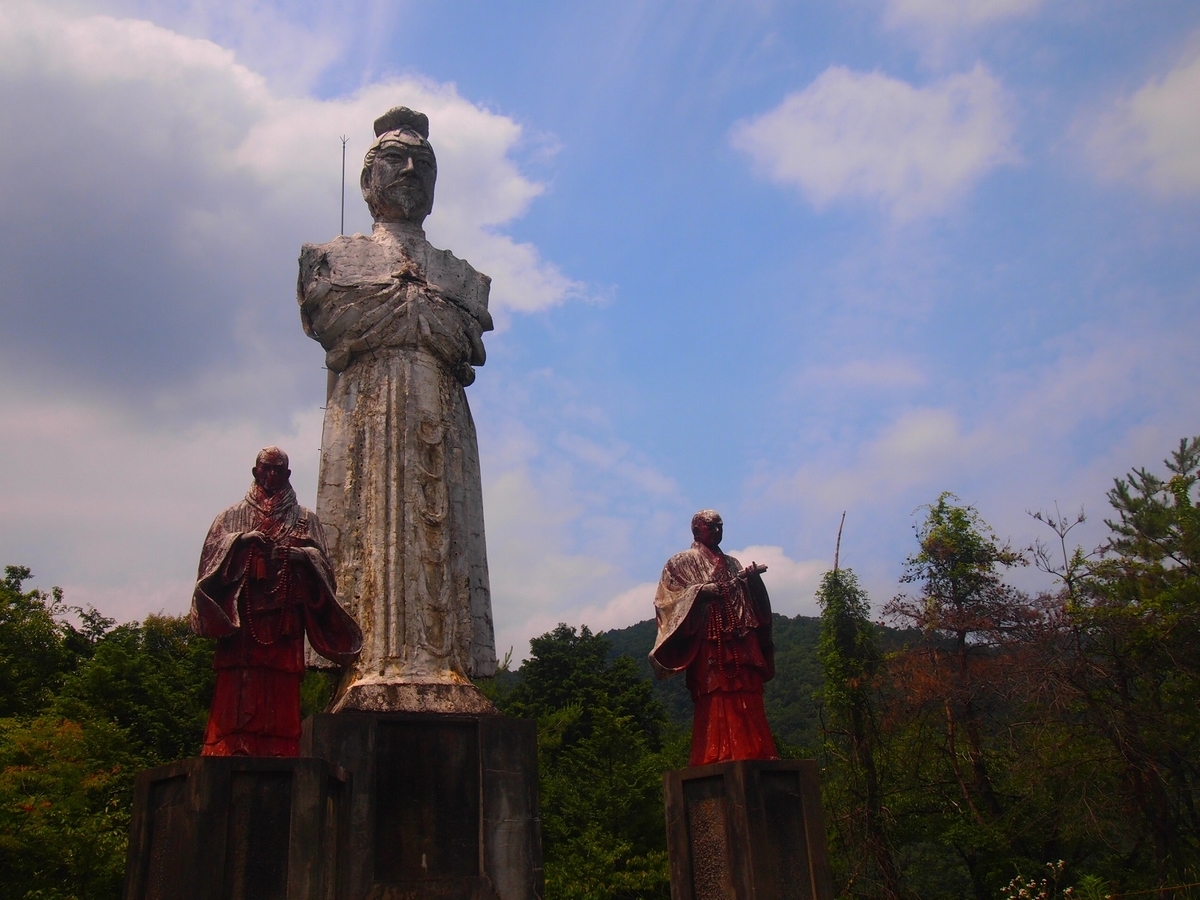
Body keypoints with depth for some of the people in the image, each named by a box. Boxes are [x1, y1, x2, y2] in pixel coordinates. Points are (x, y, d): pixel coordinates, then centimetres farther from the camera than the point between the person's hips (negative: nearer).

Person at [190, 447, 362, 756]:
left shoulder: (304, 519, 19)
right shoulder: (234, 515, 20)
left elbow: (321, 559, 9)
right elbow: (211, 553, 8)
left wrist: (302, 554, -11)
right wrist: (239, 540, -8)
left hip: (285, 615, 0)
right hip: (241, 615, 0)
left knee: (282, 687, -8)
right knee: (238, 685, -10)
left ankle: (278, 755, -10)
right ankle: (232, 750, -13)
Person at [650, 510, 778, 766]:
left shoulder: (732, 564, 26)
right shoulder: (682, 562, 11)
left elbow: (751, 599, 20)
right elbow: (672, 595, -2)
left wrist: (751, 577, 1)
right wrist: (701, 590, -16)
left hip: (741, 642, 5)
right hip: (708, 643, -5)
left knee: (748, 701, -3)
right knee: (715, 703, -14)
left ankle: (752, 755, -4)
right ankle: (716, 757, -15)